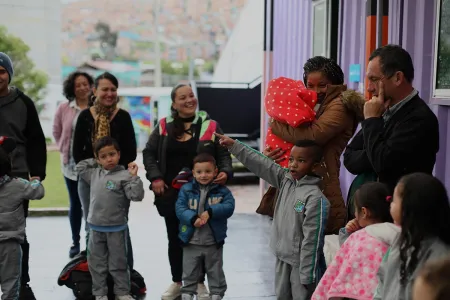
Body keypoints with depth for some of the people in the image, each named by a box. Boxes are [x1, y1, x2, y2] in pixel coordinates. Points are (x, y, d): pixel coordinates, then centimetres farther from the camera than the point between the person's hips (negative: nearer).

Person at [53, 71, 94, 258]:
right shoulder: (64, 108, -1)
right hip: (71, 164, 2)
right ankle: (75, 242, 23)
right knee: (75, 203, 12)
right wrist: (64, 149, 5)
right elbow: (56, 131, 11)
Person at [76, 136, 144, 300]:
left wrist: (134, 177, -25)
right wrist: (94, 162, 14)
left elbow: (136, 195, -18)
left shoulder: (124, 175, -12)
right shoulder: (94, 173, 6)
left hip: (116, 228, -5)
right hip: (96, 228, 5)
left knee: (118, 263, 9)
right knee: (96, 263, 12)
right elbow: (79, 166, 23)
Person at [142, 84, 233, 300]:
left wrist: (225, 172, -20)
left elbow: (224, 155, -1)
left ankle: (199, 283, 24)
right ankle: (177, 282, 29)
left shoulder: (209, 126, -2)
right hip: (171, 193, 2)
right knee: (175, 239, 13)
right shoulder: (164, 126, 2)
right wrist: (155, 177, -6)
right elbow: (149, 153, 6)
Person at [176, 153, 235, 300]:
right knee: (189, 273, 13)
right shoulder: (186, 190, -3)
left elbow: (229, 207, -15)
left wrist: (210, 212, -26)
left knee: (216, 273, 14)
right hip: (191, 241, 0)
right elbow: (180, 209, -11)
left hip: (214, 242, 0)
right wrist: (193, 219, -27)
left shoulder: (222, 190, -3)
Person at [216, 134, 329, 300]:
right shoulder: (285, 179, 2)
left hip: (301, 262, -8)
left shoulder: (315, 198, -21)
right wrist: (234, 145, 0)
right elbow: (260, 164, 4)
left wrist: (307, 275, -19)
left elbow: (312, 239, -21)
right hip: (282, 257, 8)